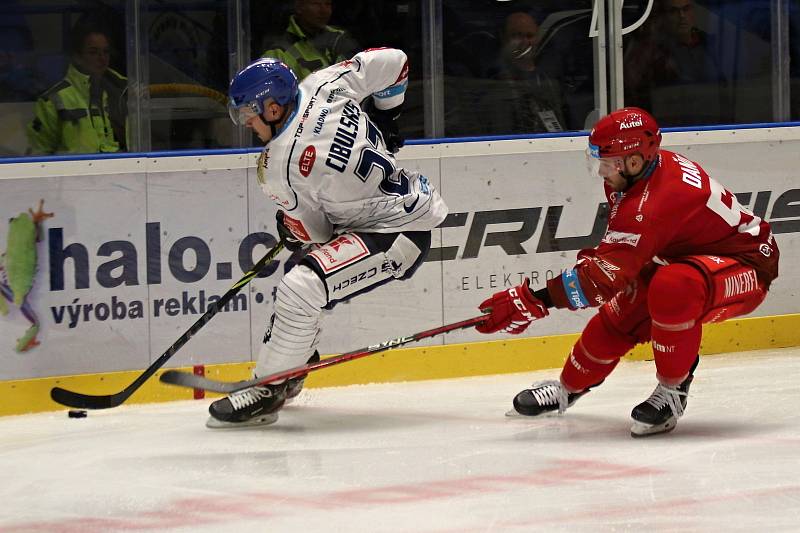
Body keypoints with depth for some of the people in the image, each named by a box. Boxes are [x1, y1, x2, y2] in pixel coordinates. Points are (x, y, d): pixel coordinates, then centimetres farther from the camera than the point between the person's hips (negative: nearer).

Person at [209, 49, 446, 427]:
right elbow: (393, 62, 6)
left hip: (395, 235, -11)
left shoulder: (280, 167, -23)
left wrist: (287, 229, 13)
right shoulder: (325, 84, -5)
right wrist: (384, 119, 23)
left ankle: (267, 391, -13)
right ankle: (289, 371, 36)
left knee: (301, 288, -21)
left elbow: (311, 234, -11)